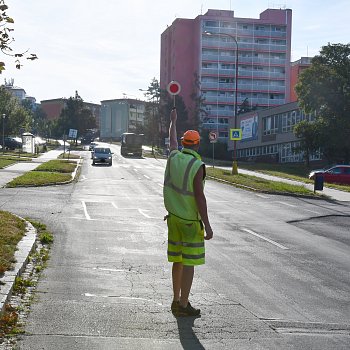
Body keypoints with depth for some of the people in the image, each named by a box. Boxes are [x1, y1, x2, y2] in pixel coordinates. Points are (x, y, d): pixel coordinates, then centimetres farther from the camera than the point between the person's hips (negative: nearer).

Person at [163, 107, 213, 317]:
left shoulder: (174, 157, 1)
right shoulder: (198, 166, -18)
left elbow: (172, 140, 24)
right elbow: (199, 197, -22)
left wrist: (173, 121, 43)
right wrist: (207, 225, -19)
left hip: (174, 216, 7)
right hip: (190, 221, -7)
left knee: (178, 261, 15)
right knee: (189, 263, -2)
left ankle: (177, 300, 22)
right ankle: (183, 306, -1)